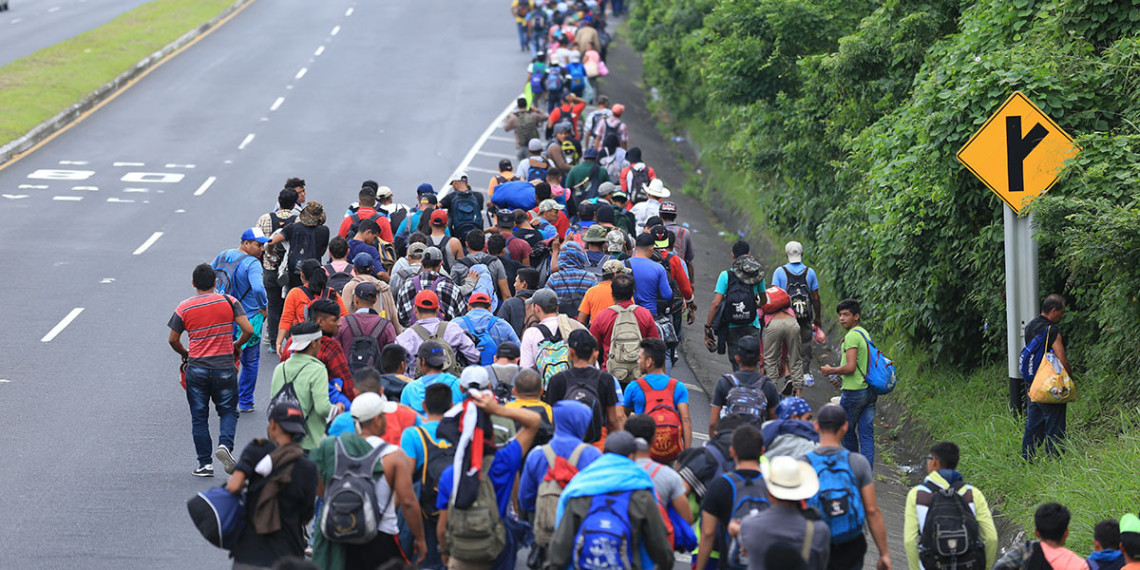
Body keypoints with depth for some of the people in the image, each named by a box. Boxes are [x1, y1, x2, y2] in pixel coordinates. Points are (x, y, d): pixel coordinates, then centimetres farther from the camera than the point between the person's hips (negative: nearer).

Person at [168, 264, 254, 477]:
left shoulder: (184, 308, -2)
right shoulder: (229, 302, -3)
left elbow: (173, 340, 4)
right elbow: (248, 330, -8)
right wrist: (237, 346, 11)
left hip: (196, 369, 0)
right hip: (224, 369, 0)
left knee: (199, 417, 9)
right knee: (228, 411, 14)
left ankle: (205, 464, 8)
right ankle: (225, 444, -12)